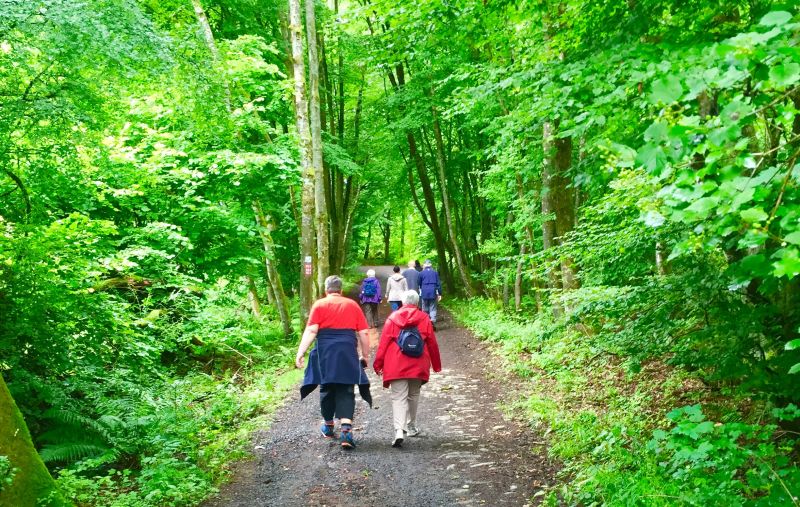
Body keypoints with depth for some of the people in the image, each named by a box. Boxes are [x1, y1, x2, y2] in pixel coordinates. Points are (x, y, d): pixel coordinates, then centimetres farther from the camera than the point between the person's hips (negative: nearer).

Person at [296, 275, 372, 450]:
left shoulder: (320, 305, 3)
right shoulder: (353, 305, 9)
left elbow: (311, 331, -8)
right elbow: (363, 333, 6)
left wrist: (300, 352, -11)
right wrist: (365, 356, 15)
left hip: (325, 353, 0)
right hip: (348, 354, 0)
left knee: (327, 388, 15)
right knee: (346, 391, 0)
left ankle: (328, 426, 29)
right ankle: (346, 429, -17)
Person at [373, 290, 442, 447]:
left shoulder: (393, 318, 1)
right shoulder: (424, 319, 3)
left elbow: (384, 343, -1)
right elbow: (432, 343, 6)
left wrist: (378, 364, 6)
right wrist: (436, 364, 17)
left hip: (396, 366, -2)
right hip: (417, 366, 2)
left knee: (398, 397, -5)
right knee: (413, 395, 19)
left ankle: (399, 430, -22)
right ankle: (411, 427, 31)